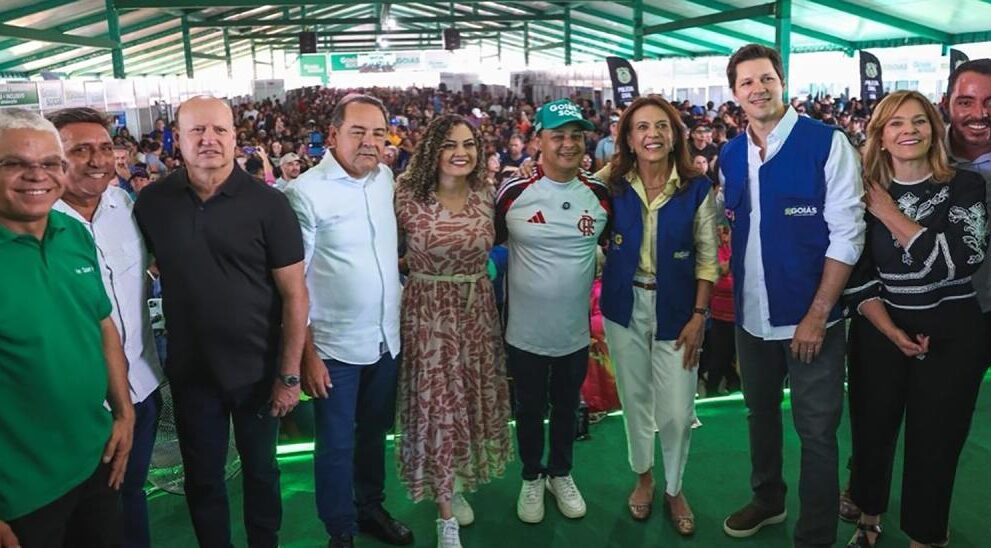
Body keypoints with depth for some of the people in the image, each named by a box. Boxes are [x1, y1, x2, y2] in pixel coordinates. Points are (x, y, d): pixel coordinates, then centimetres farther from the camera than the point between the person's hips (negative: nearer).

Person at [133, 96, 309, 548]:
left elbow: (294, 294, -11)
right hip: (190, 370, 2)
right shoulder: (152, 202, -4)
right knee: (202, 477, 18)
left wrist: (289, 375, -12)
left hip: (258, 369, -2)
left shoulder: (268, 204, -13)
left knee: (260, 469, 17)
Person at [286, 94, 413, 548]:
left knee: (374, 433, 21)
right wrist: (306, 352, -14)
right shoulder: (306, 192, -15)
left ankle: (370, 509, 42)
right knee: (336, 445, 9)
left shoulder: (386, 177, 2)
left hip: (386, 338, 6)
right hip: (334, 346, -5)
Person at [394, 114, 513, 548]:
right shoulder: (409, 197, -12)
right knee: (437, 405, 2)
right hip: (428, 312, -4)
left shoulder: (486, 194, -1)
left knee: (473, 400, 15)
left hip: (477, 309, 4)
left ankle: (458, 485, 39)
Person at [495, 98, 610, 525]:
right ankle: (532, 477, 38)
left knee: (566, 407, 20)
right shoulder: (513, 194, -12)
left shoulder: (601, 195, -5)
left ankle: (561, 473, 43)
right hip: (525, 331, -2)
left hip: (576, 330, 2)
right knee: (529, 410, 16)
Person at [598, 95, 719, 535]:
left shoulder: (697, 188, -8)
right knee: (634, 398, 15)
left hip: (676, 309, -1)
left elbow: (707, 258, -5)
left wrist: (699, 316, -9)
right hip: (624, 306, 2)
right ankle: (643, 476, 38)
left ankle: (674, 489, 27)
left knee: (677, 410, 2)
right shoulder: (612, 184, -4)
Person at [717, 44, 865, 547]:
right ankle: (767, 500, 43)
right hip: (751, 316, 5)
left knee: (816, 431, 4)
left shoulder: (828, 144, -11)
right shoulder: (729, 157, 4)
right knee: (760, 413, 21)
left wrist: (817, 315, -15)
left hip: (810, 318, -5)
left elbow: (846, 235, -13)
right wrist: (736, 296, 2)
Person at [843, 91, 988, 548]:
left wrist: (890, 214, -16)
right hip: (878, 333, 2)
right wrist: (891, 331, -14)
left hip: (950, 336, -2)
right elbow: (856, 275, -2)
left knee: (934, 446, 6)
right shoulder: (865, 194, 0)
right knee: (872, 434, 12)